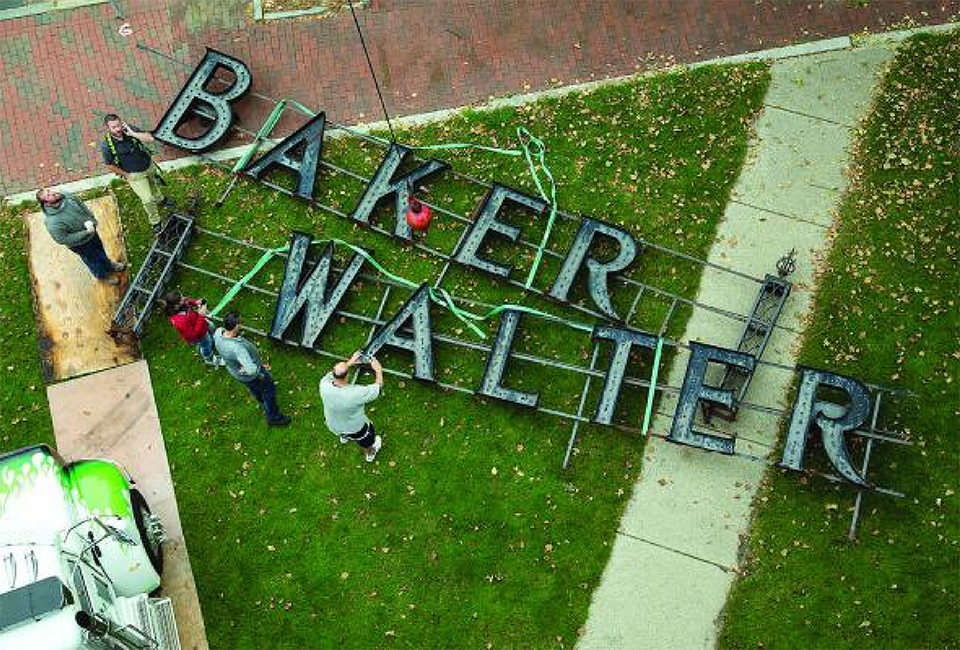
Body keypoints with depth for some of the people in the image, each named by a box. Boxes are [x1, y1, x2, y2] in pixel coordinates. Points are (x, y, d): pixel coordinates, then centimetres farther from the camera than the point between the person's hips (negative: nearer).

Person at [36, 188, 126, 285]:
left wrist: (90, 220, -22)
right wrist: (86, 233, -31)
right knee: (93, 260, 22)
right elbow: (64, 240, -30)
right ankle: (102, 276, 53)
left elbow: (82, 206, -5)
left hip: (90, 229, 5)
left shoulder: (66, 196, -20)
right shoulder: (52, 223, -39)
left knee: (100, 249, 31)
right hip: (81, 244, -5)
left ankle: (109, 265, 62)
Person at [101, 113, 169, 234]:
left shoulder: (129, 131, -23)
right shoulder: (107, 146, -28)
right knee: (148, 200, -5)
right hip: (135, 175, -4)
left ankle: (160, 199, 66)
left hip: (149, 166, 4)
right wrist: (126, 175, -6)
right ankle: (155, 222, 21)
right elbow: (110, 165, -13)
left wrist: (132, 133, -38)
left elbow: (150, 138, -29)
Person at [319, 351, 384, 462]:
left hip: (333, 426, 4)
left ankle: (344, 437, 72)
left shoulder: (324, 385, -31)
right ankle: (369, 453, 61)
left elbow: (332, 374, -6)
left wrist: (349, 363, 0)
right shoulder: (356, 394, -42)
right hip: (354, 428, -3)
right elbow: (378, 386, -24)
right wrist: (378, 370, -8)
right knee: (366, 441, 31)